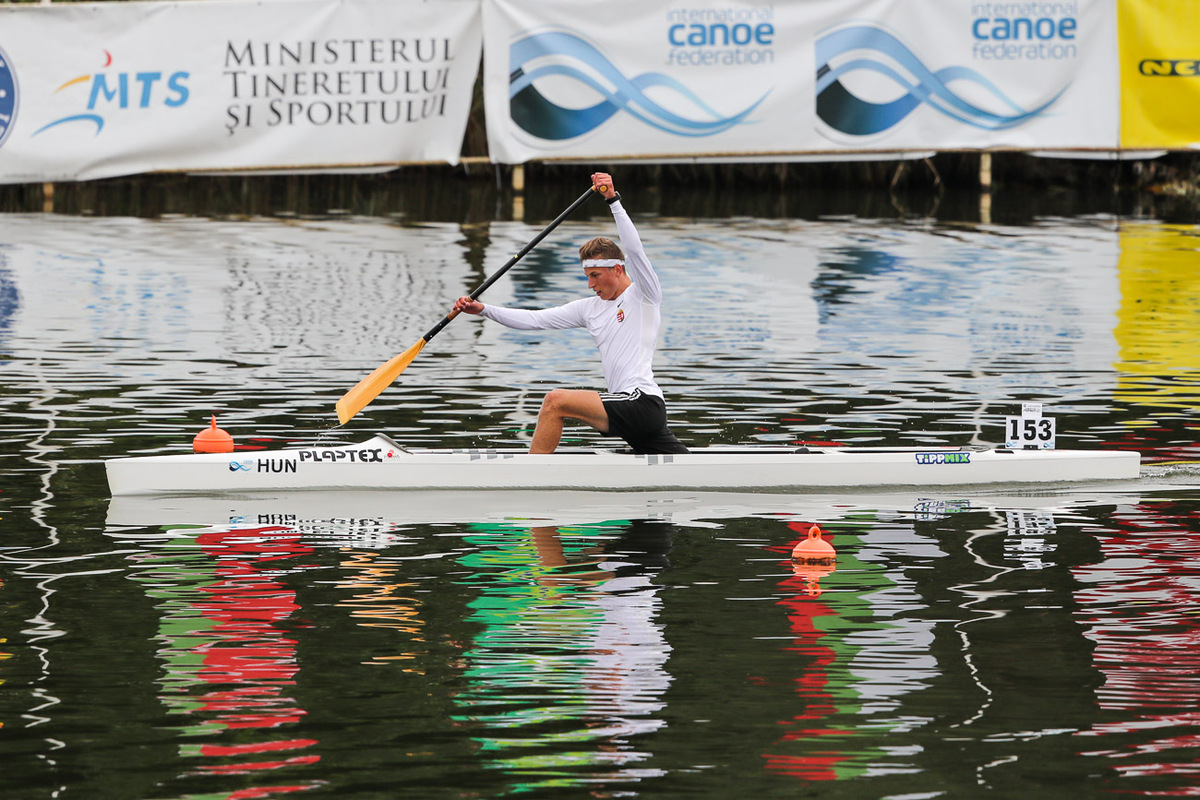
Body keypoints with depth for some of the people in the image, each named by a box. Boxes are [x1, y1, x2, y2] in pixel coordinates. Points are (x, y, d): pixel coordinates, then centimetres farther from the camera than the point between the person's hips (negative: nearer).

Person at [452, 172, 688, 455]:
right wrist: (483, 310, 8)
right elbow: (535, 320, 17)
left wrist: (613, 200, -24)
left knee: (556, 401, -17)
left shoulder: (643, 294, 0)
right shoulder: (591, 308, 20)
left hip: (643, 403, -9)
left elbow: (634, 249, -18)